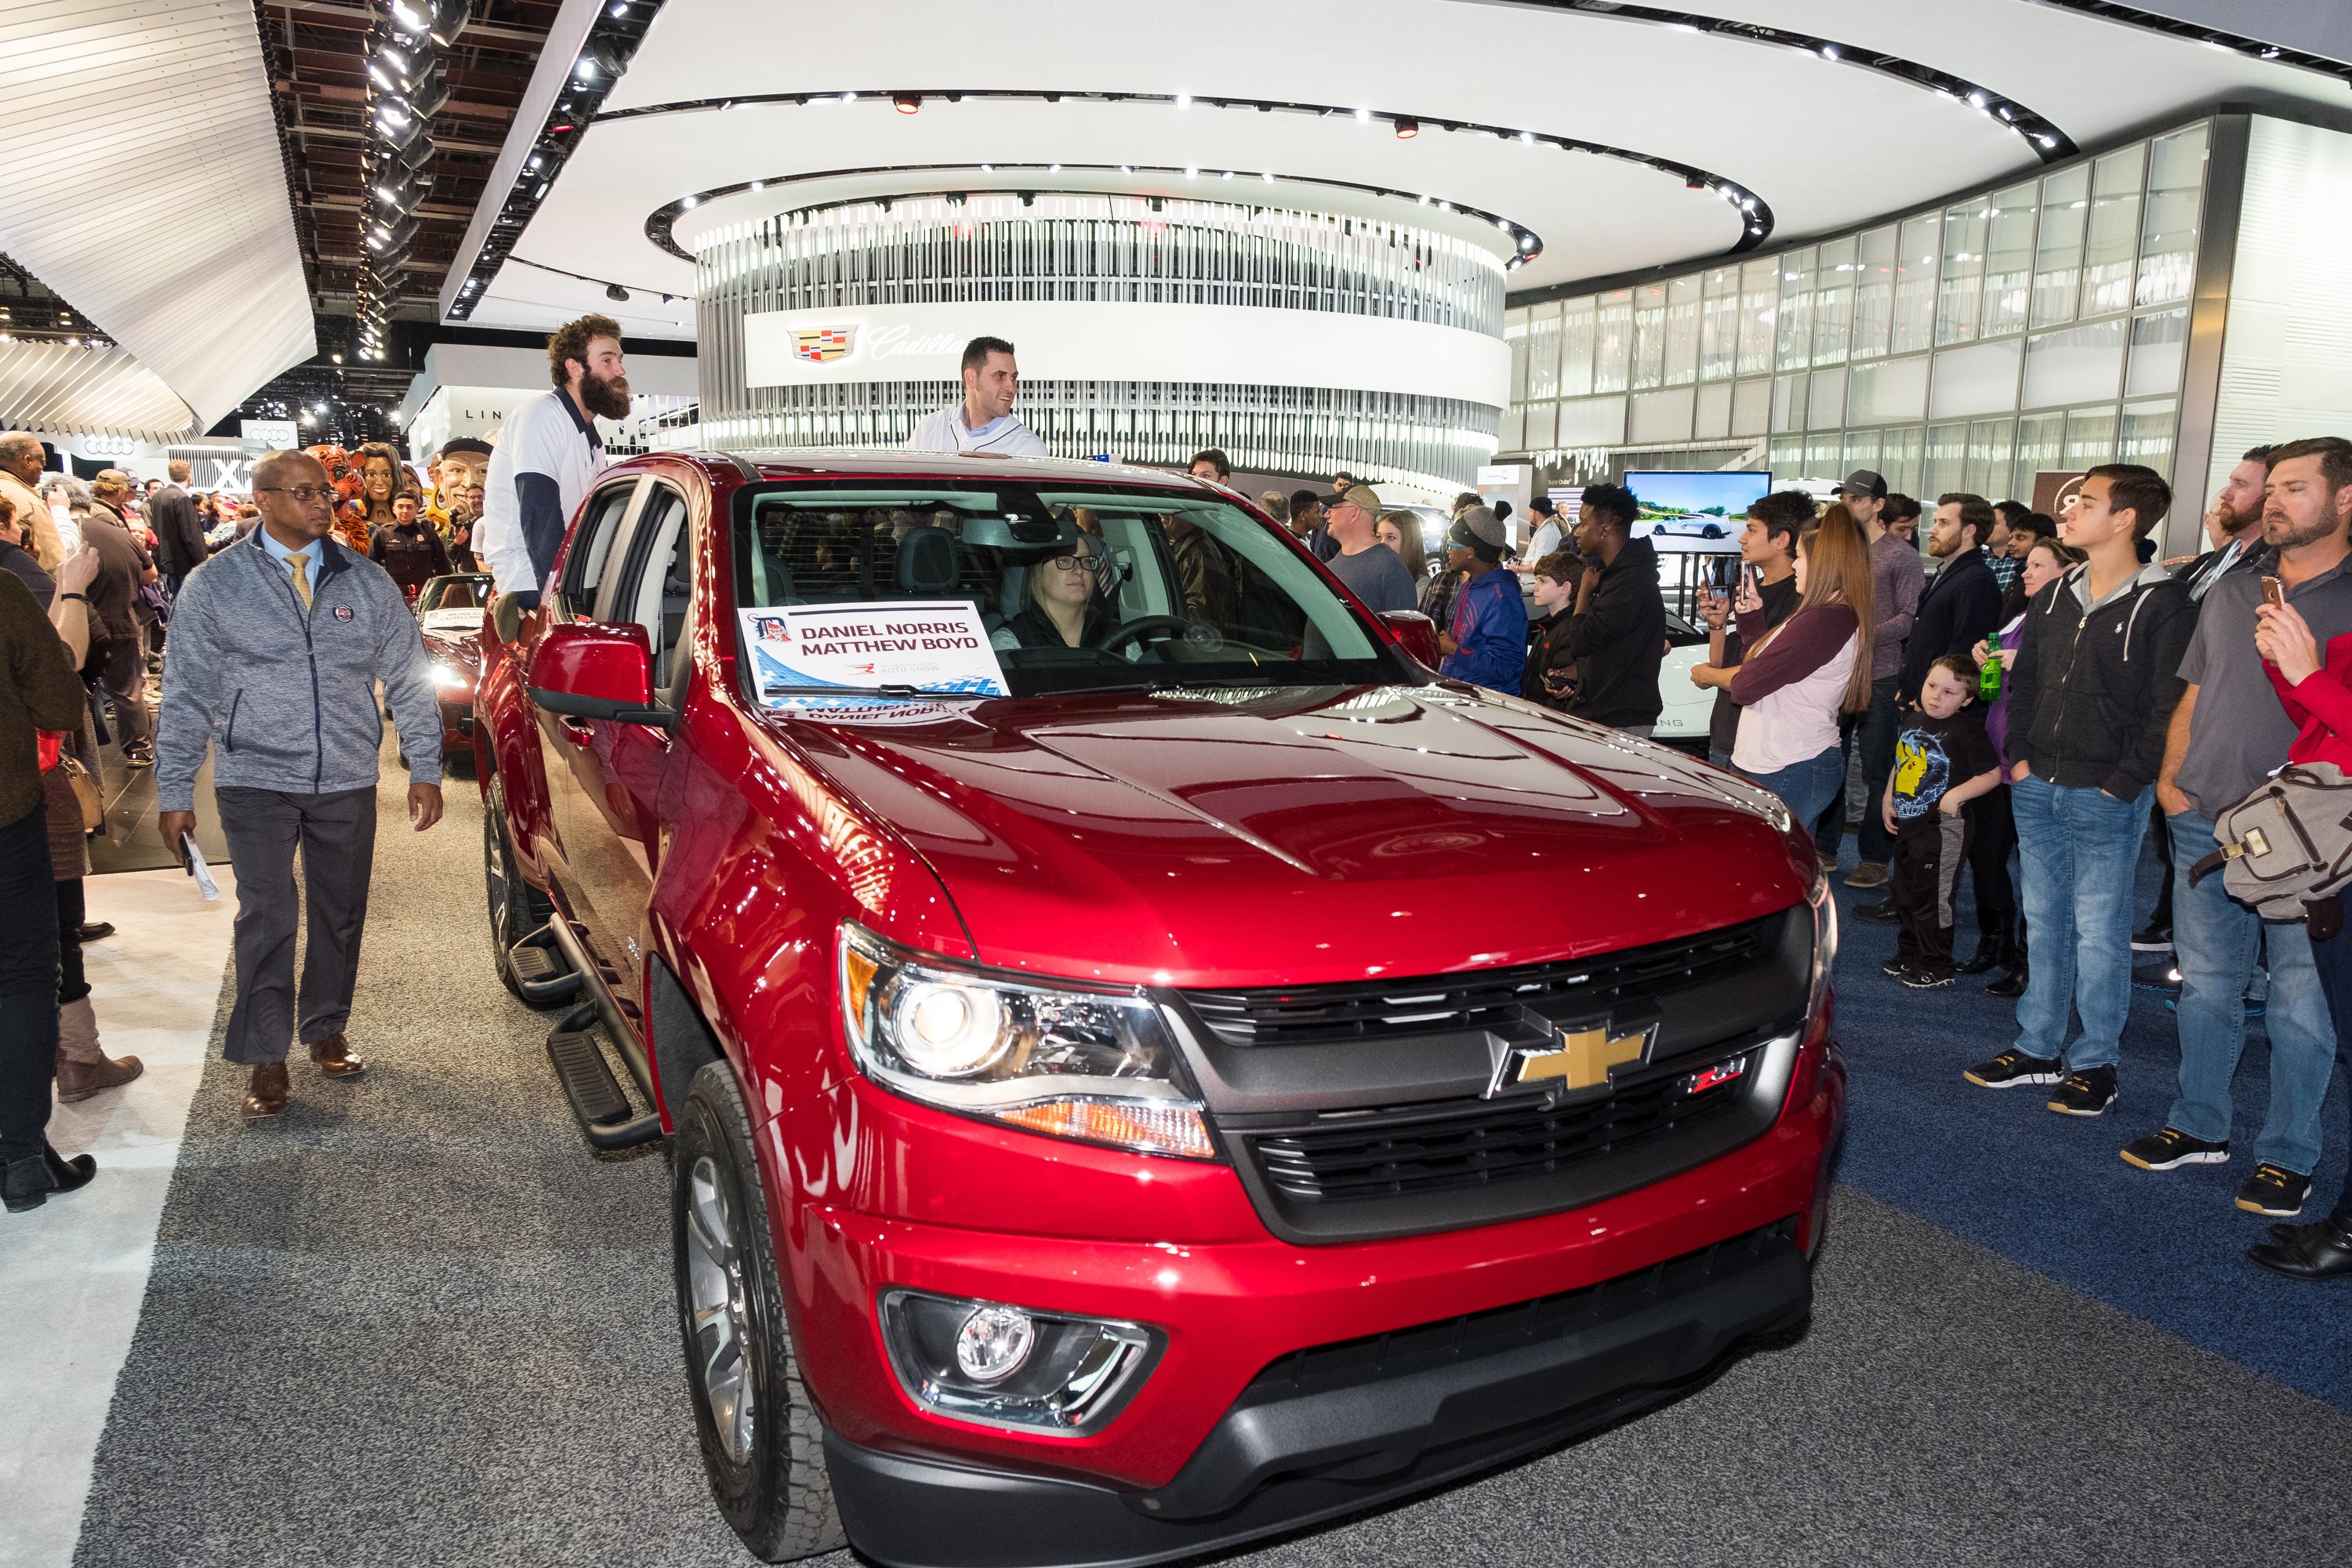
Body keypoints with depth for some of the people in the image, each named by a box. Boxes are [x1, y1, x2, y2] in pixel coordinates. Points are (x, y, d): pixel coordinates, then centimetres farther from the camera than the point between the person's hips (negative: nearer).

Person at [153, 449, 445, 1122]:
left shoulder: (368, 582, 5)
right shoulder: (216, 584, 0)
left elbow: (409, 681, 6)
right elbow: (187, 694, 1)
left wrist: (425, 770, 2)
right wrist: (175, 791, -2)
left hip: (347, 784, 2)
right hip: (256, 783, -2)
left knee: (340, 913, 12)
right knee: (268, 919, -5)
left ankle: (327, 1030, 30)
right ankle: (265, 1058, 6)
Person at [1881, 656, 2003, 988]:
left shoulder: (1966, 731, -15)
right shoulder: (1912, 721, 7)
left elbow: (1992, 775, -15)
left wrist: (1957, 795, -23)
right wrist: (1888, 799, 12)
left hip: (1944, 827, -8)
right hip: (1908, 824, 8)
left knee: (1933, 898, -1)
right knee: (1905, 892, 19)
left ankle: (1936, 967, 12)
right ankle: (1909, 954, 36)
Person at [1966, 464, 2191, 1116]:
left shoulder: (2160, 603, -10)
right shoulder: (2055, 596, 10)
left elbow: (2166, 706, -13)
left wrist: (2123, 783, -15)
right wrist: (2020, 757, 6)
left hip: (2106, 798, -6)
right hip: (2038, 790, 6)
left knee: (2099, 932, 1)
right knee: (2044, 922, 13)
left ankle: (2095, 1063, 13)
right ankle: (2038, 1048, 24)